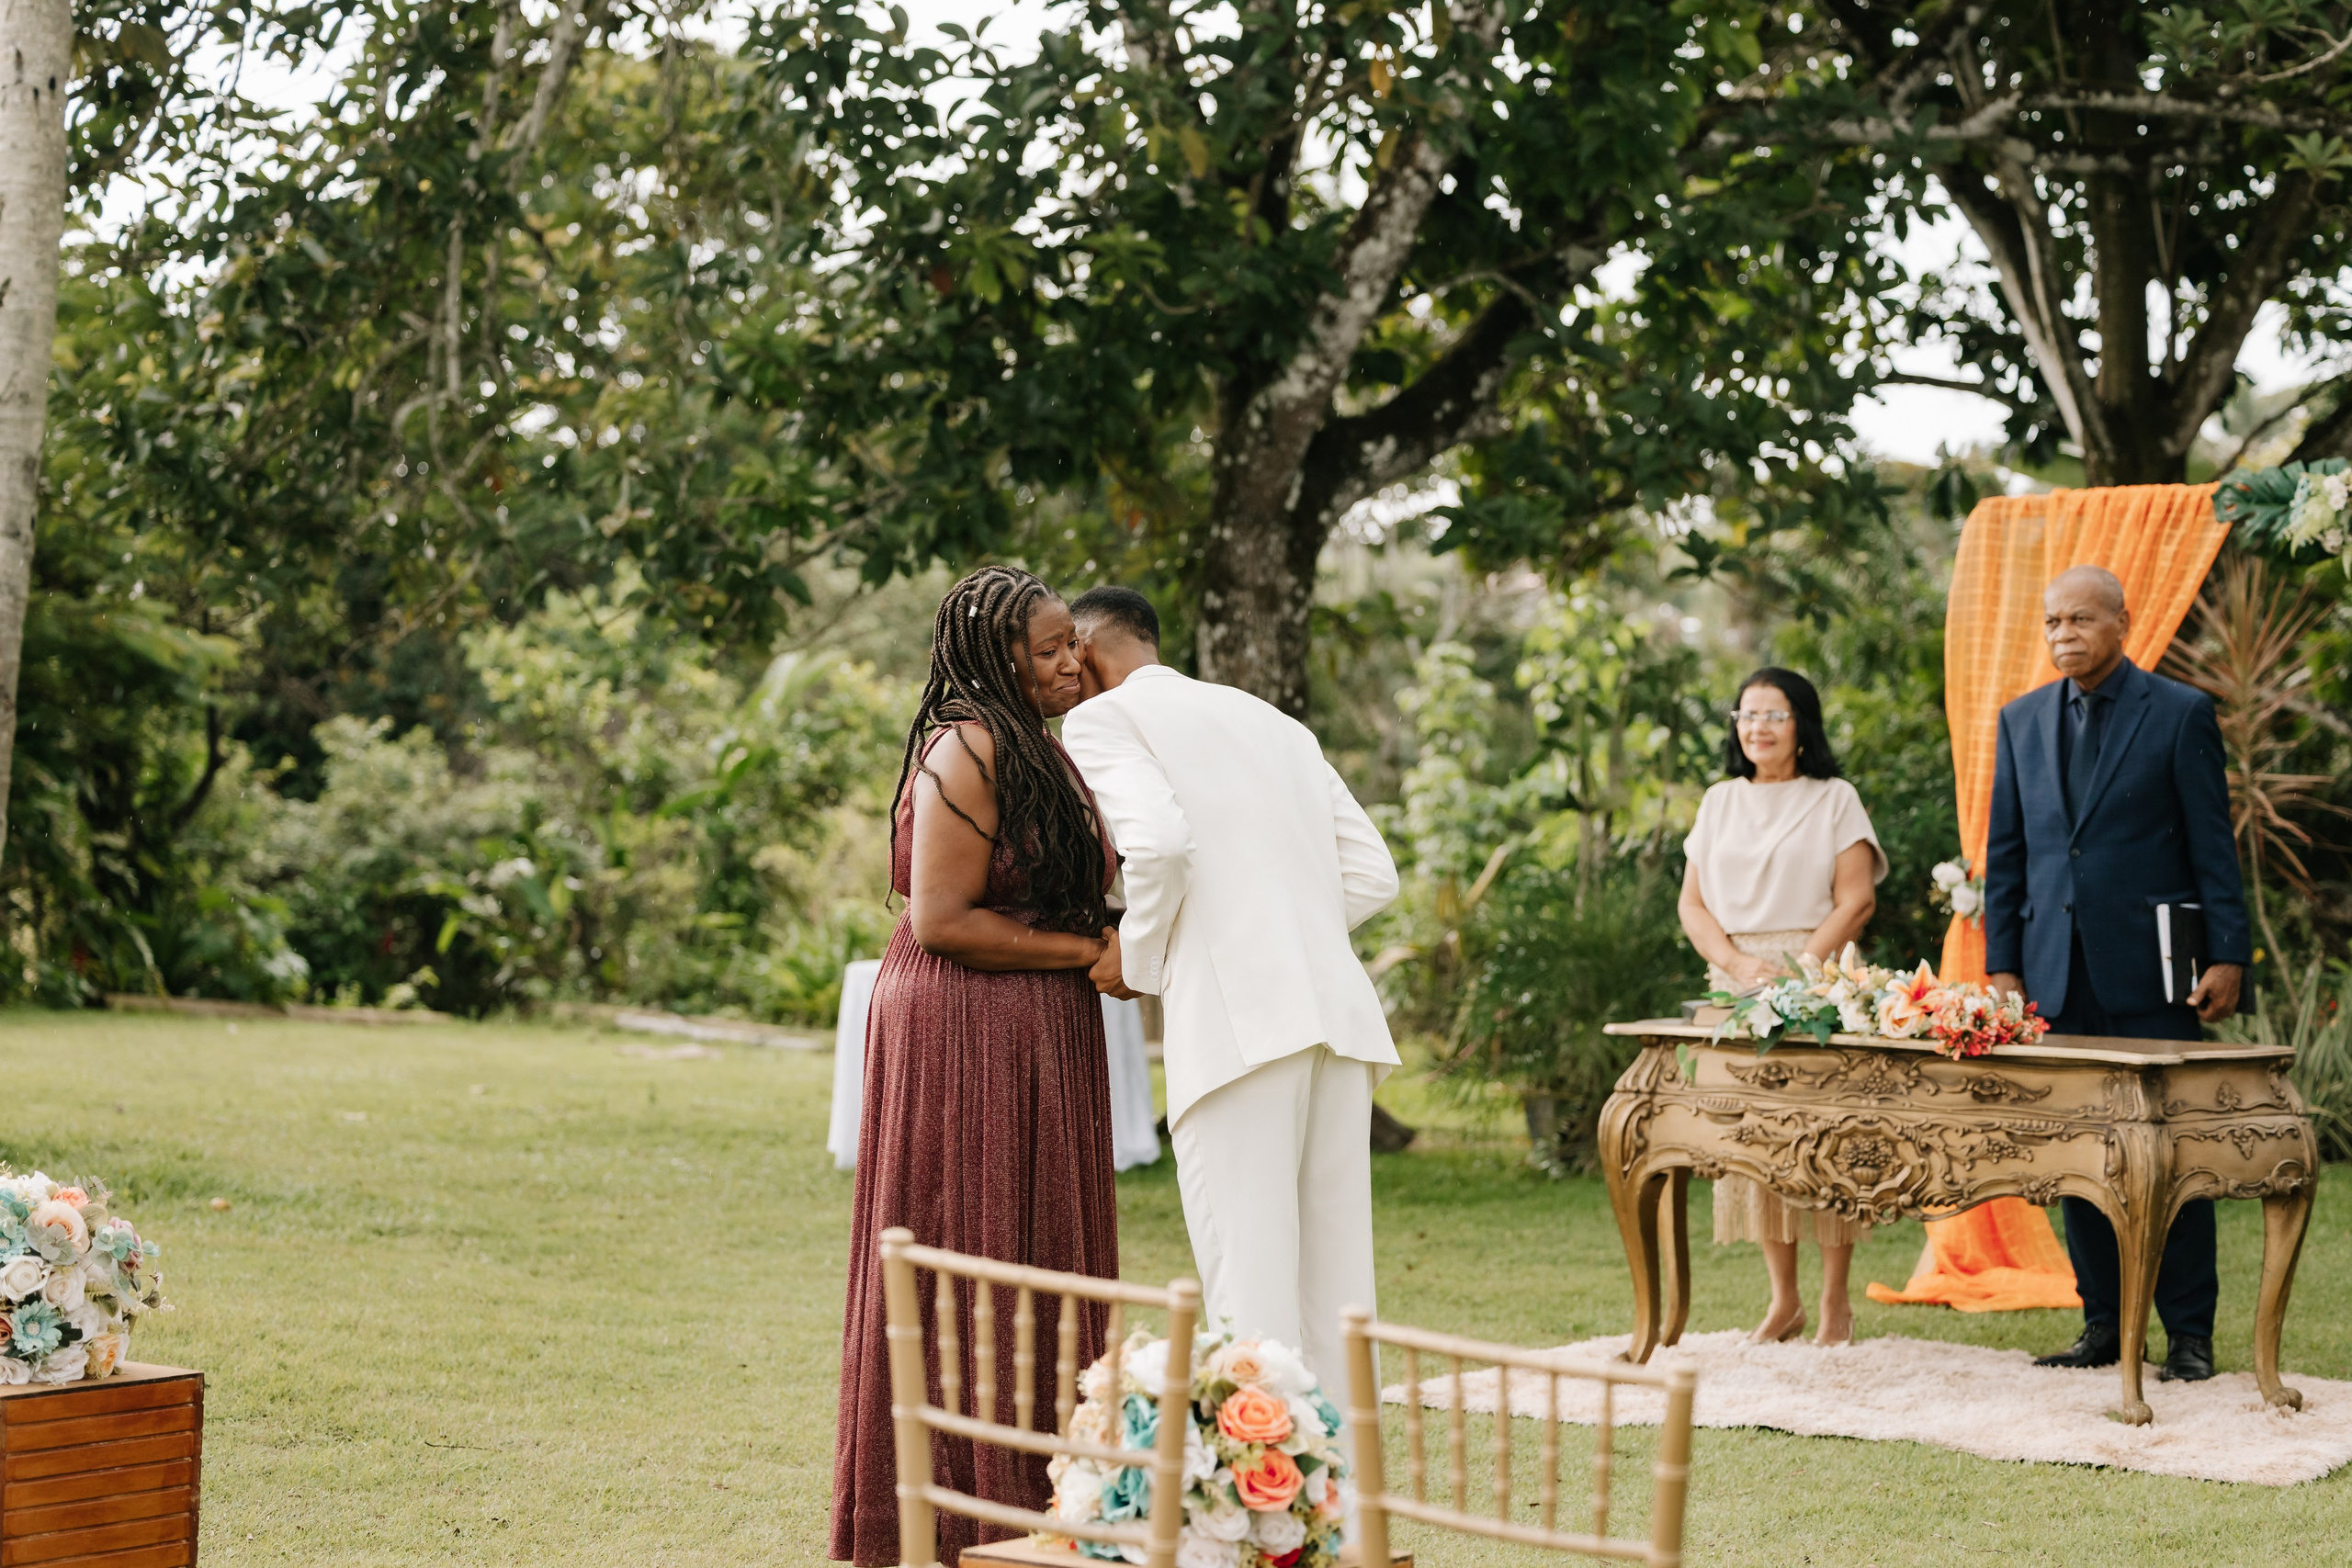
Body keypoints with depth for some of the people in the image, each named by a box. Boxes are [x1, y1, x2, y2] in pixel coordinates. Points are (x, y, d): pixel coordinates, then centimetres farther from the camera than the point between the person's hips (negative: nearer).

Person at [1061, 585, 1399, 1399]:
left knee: (1248, 1289, -6)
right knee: (1334, 1280, 9)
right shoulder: (1274, 722, 25)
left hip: (1236, 1023, -7)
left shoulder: (1105, 719, 5)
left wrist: (1137, 955, 1)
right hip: (1337, 1007, 7)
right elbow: (1372, 873, 17)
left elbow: (1159, 842, -14)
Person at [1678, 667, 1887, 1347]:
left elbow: (1856, 901, -4)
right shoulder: (1720, 802, 15)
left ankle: (1835, 1303, 0)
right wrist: (1739, 964, -8)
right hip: (1735, 983, 4)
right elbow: (1692, 902, 9)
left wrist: (1799, 972, -15)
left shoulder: (1835, 800, 4)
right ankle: (1783, 1299, 11)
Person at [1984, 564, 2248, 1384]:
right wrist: (2002, 964, 7)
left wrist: (2228, 955, -7)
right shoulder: (2022, 720, 12)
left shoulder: (2181, 714, 0)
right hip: (2058, 972, 4)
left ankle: (2188, 1331, 6)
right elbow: (2004, 851, 14)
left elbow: (2213, 846, -1)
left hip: (2150, 972, -4)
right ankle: (2105, 1322, 14)